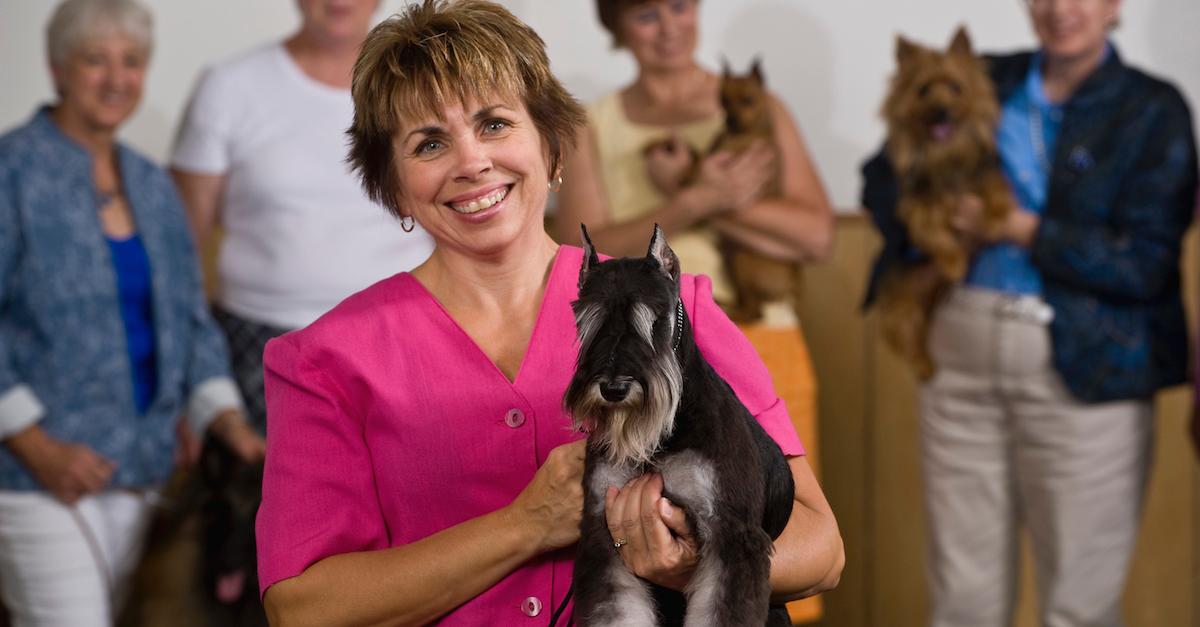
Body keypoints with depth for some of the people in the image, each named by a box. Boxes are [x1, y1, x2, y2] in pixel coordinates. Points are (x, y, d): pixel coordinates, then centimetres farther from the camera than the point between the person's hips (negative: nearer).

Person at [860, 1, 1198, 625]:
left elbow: (1147, 266, -8)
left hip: (1084, 370, -3)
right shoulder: (982, 82, 11)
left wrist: (1023, 229, -13)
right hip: (962, 348, 3)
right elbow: (884, 174, 16)